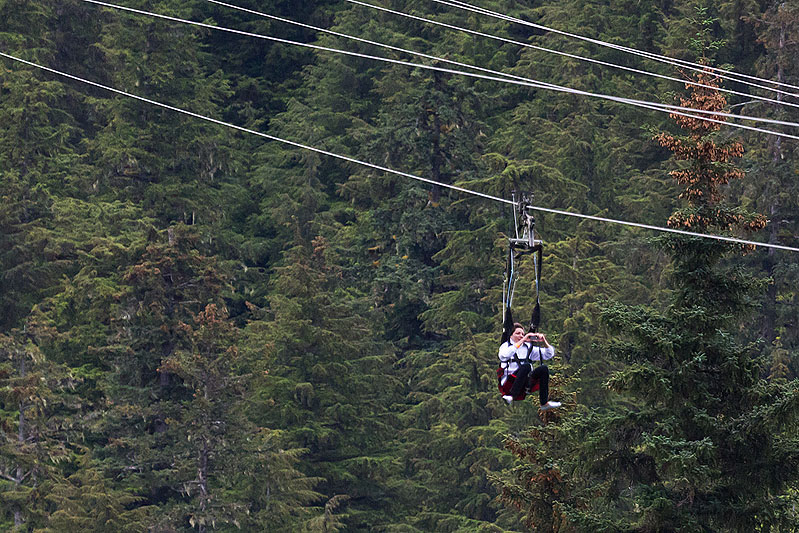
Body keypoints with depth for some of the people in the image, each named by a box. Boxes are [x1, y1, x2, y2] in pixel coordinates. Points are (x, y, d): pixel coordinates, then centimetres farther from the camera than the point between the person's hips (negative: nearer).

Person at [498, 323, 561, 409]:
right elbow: (504, 355, -20)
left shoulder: (528, 347, 19)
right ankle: (511, 396, -41)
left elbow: (549, 355, 16)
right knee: (526, 366, -31)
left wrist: (544, 342, -2)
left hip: (526, 383, 5)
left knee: (543, 368, -17)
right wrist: (522, 341, -21)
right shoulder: (506, 346, 6)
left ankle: (544, 403, -18)